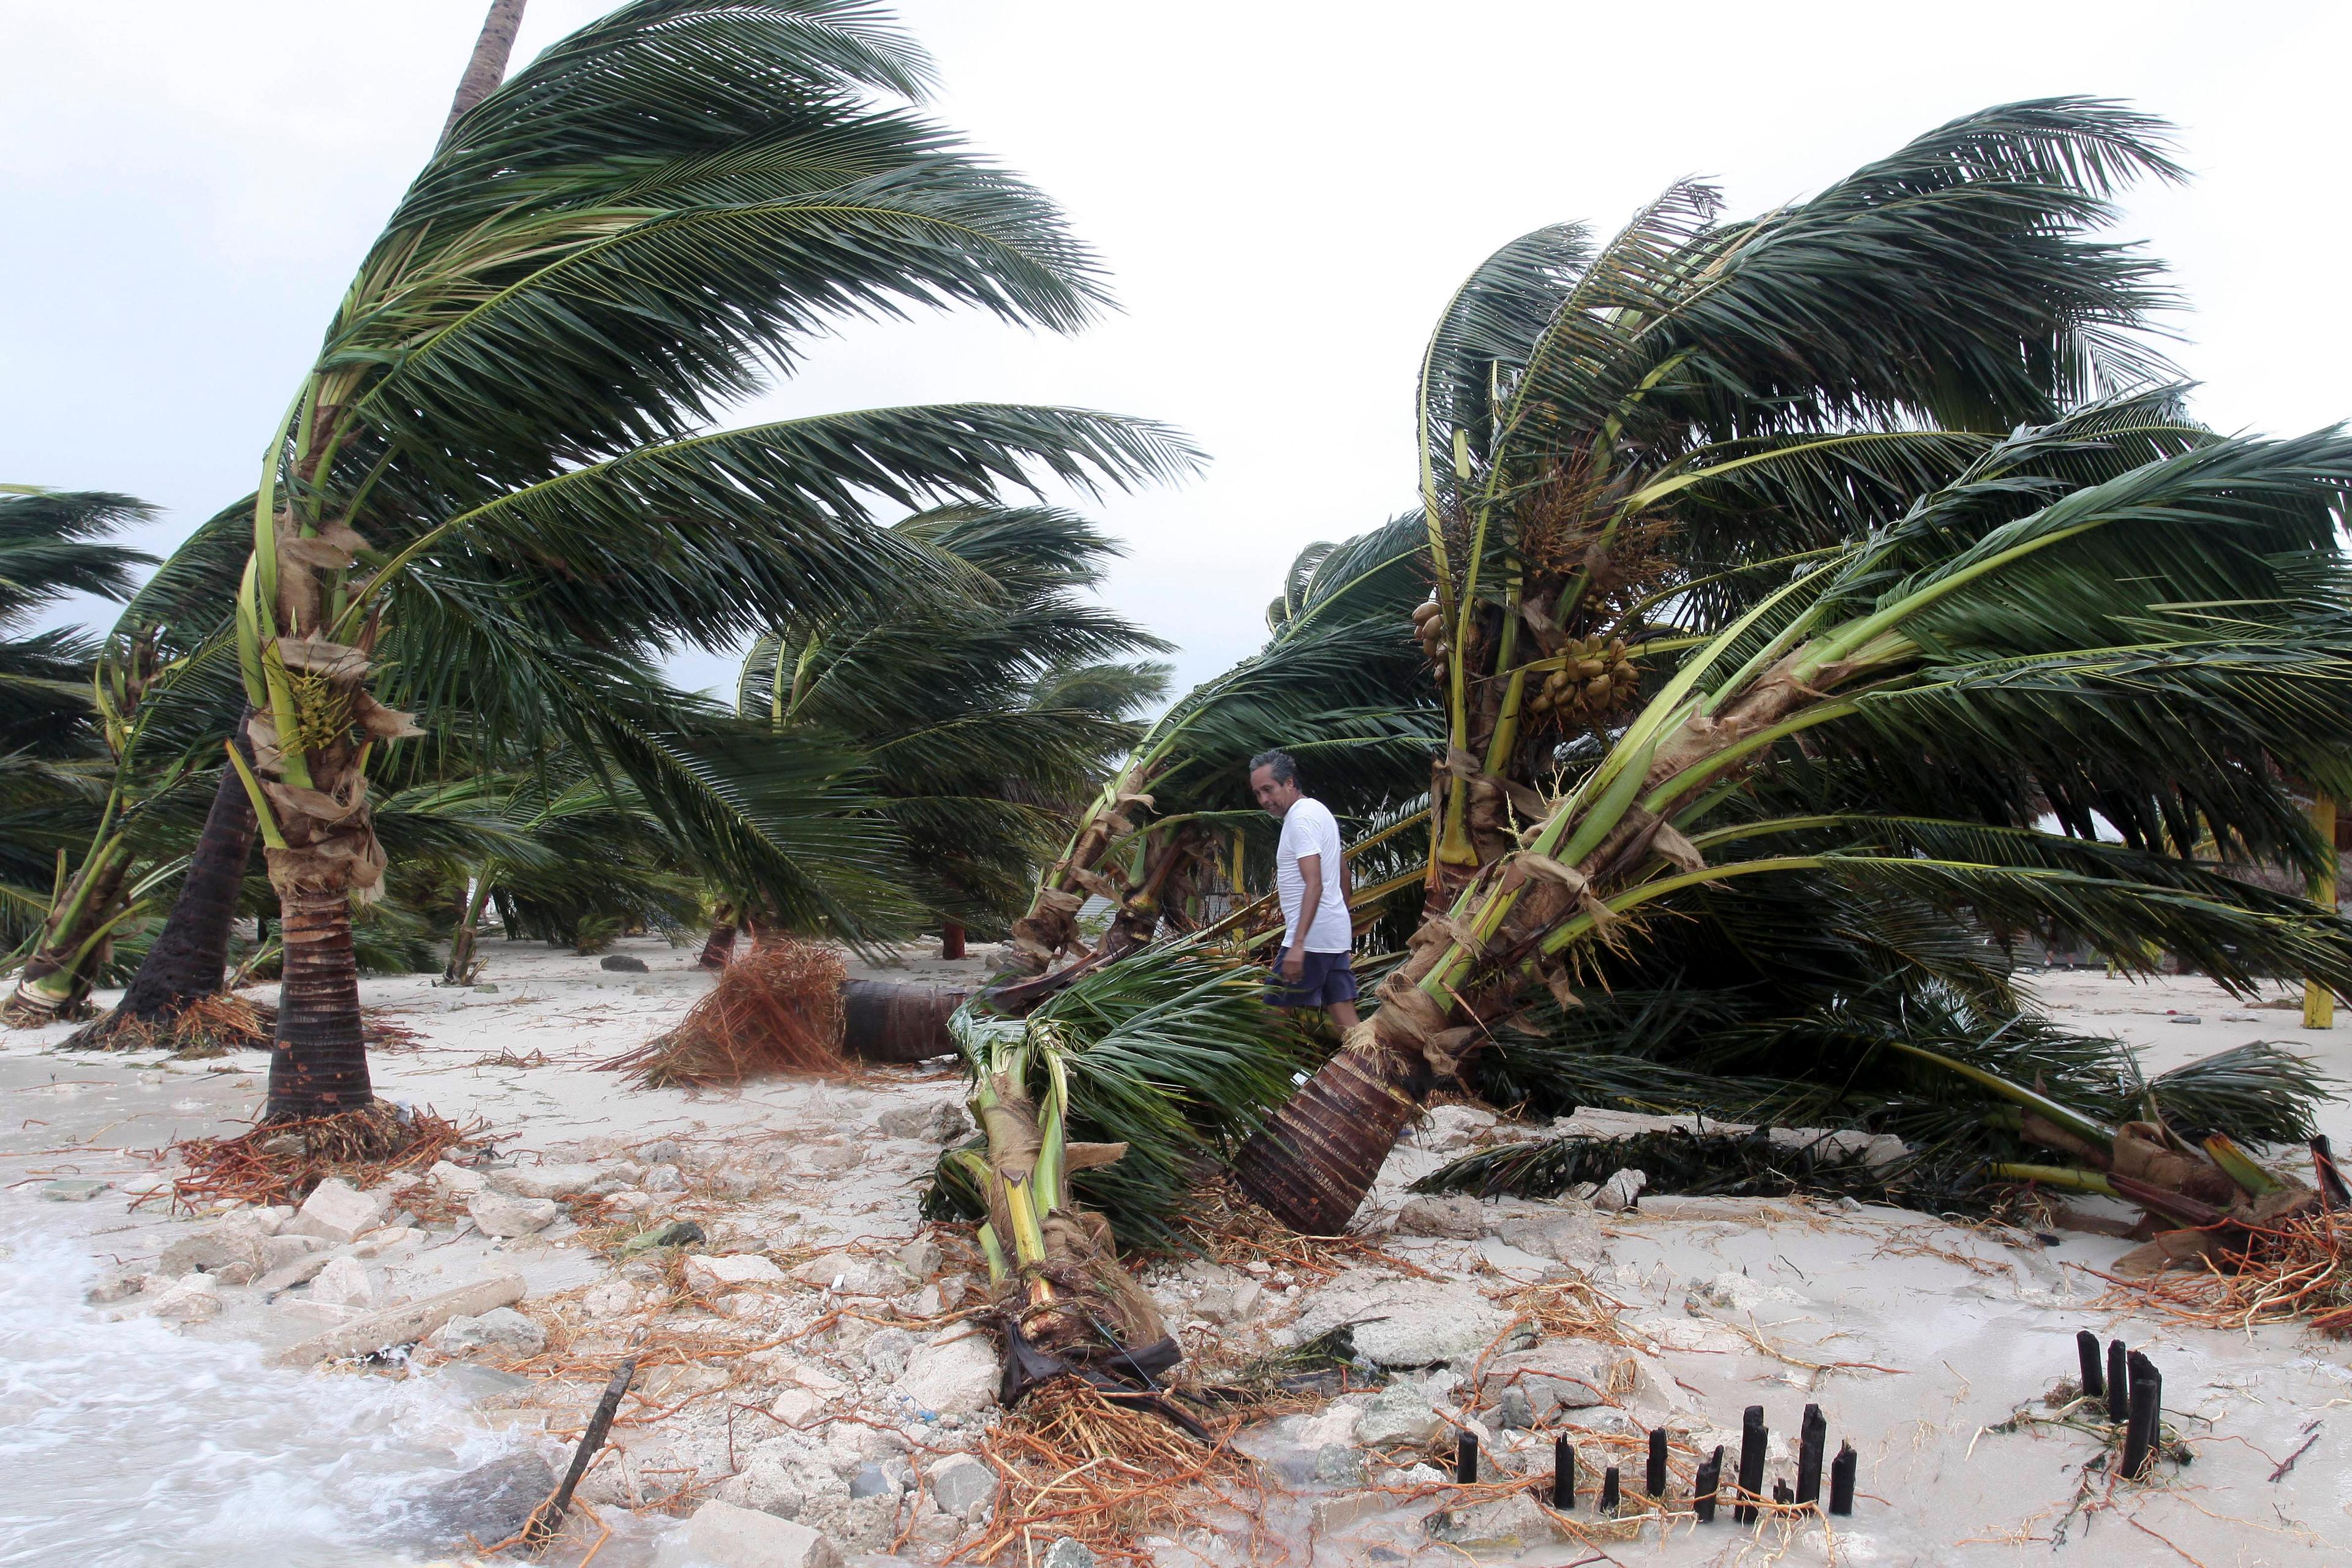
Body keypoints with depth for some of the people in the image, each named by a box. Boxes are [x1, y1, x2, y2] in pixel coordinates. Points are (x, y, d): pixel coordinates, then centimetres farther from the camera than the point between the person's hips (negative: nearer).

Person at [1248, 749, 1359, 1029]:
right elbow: (1342, 869, 27)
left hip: (1311, 938, -10)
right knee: (1346, 1021, 7)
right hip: (1336, 934, 10)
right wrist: (1346, 918, 36)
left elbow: (1314, 884, -24)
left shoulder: (1301, 819, -15)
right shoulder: (1318, 810, 17)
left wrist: (1298, 945, -31)